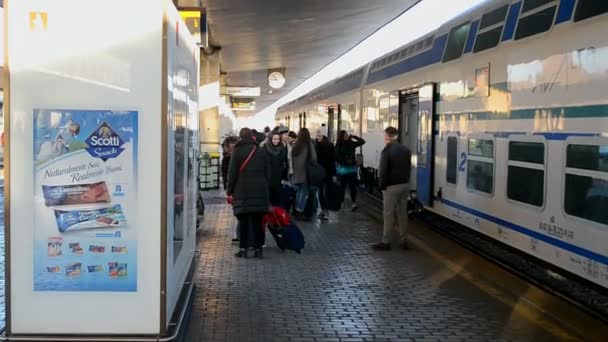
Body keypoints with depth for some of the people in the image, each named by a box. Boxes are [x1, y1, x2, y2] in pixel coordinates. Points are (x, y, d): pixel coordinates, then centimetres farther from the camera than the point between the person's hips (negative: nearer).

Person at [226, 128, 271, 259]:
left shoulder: (237, 151, -4)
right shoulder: (262, 151, 8)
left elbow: (232, 173, -5)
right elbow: (267, 173, 12)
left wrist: (229, 190, 3)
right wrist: (265, 188, 19)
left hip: (242, 190, -3)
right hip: (260, 191, 3)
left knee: (244, 220, 2)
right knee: (257, 220, 7)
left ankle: (243, 249, 1)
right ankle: (258, 248, 7)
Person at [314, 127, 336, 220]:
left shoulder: (329, 146, -6)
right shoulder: (315, 145, 5)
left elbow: (333, 160, -7)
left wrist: (333, 174, -10)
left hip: (327, 172, -4)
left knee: (325, 192, -8)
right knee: (320, 192, 8)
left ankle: (326, 211, -2)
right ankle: (323, 210, 17)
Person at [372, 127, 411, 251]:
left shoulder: (387, 150, -14)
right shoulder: (405, 150, 9)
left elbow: (383, 170, -15)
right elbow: (408, 167, 13)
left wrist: (382, 185, -5)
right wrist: (405, 181, 14)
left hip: (391, 186, -7)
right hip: (405, 185, 7)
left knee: (388, 214, -1)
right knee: (402, 213, 11)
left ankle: (386, 242, 2)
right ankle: (403, 241, 15)